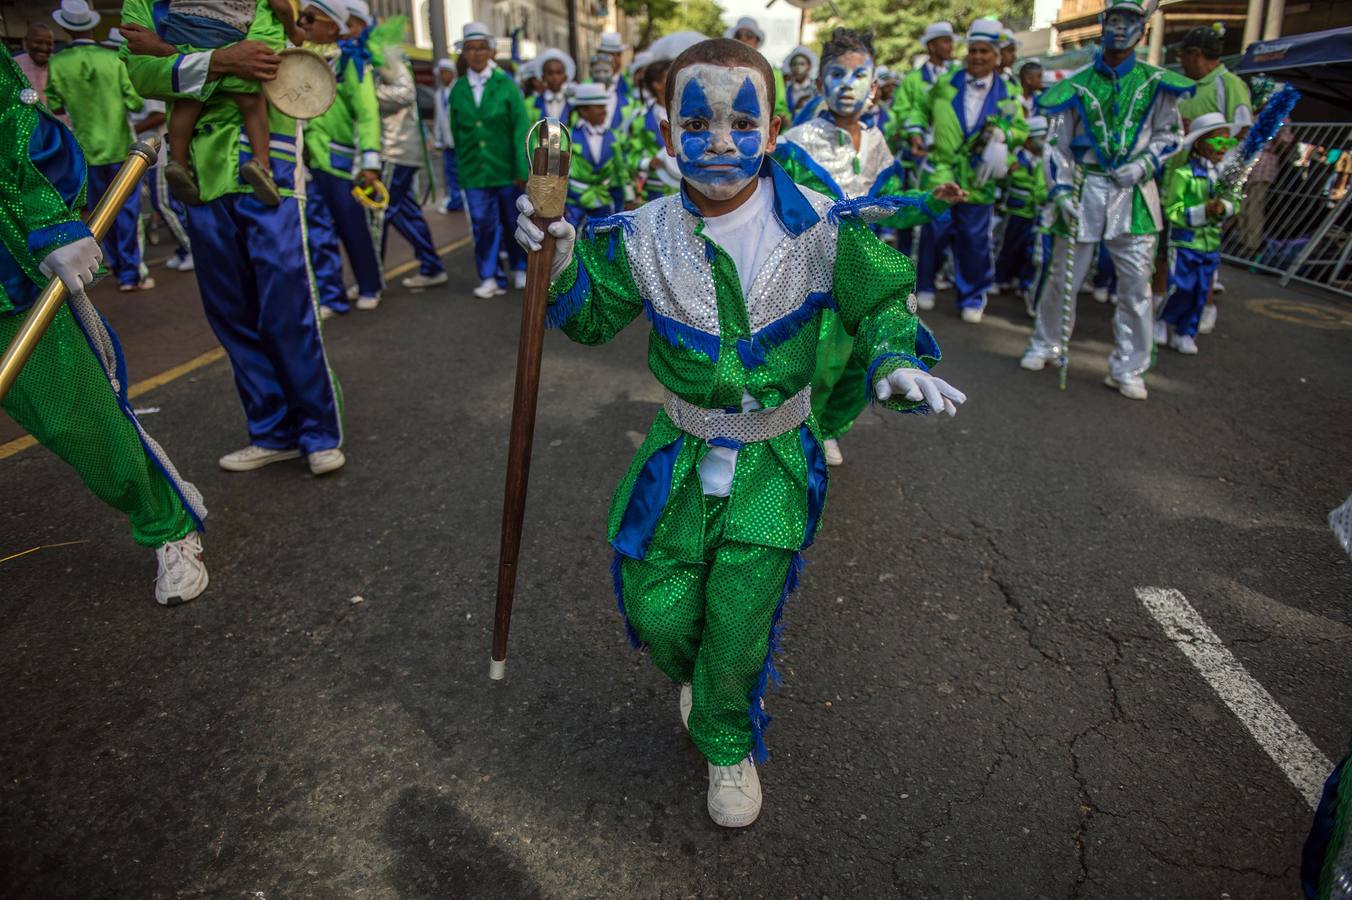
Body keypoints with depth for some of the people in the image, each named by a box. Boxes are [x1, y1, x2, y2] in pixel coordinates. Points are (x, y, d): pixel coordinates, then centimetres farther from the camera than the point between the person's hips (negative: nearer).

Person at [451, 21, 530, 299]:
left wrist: (523, 170, -13)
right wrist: (462, 166, 11)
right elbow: (456, 133, 11)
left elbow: (521, 129, -7)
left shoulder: (506, 86, -3)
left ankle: (521, 269, 28)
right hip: (474, 172, 2)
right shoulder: (457, 91, 5)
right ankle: (491, 278, 8)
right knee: (483, 225, -1)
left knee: (514, 222, 10)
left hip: (507, 170, -1)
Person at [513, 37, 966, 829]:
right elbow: (593, 318, 6)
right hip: (682, 457, 2)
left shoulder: (818, 230, -13)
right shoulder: (645, 238, -6)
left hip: (773, 463, -2)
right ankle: (693, 675, 47)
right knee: (657, 609, 8)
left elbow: (882, 303, -2)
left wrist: (897, 361, -23)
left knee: (738, 627, 2)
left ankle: (729, 742, 34)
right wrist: (561, 265, -13)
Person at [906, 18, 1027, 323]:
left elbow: (1022, 131, 9)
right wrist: (916, 132, 1)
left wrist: (1003, 133, -12)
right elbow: (921, 109, 19)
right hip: (940, 172, 0)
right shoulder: (945, 83, 5)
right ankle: (925, 285, 22)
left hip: (978, 179, 0)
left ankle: (972, 297, 17)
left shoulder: (1008, 93, 4)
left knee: (974, 240, 4)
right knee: (934, 233, 2)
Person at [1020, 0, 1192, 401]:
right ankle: (1044, 344, 25)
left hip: (1133, 193, 1)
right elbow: (1056, 143, 3)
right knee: (1064, 275, 4)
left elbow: (1170, 135, 12)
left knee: (1136, 283, -1)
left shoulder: (1156, 83, 5)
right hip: (1084, 188, -1)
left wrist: (1143, 164, -7)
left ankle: (1127, 368, 7)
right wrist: (1062, 191, -9)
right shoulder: (1077, 85, 3)